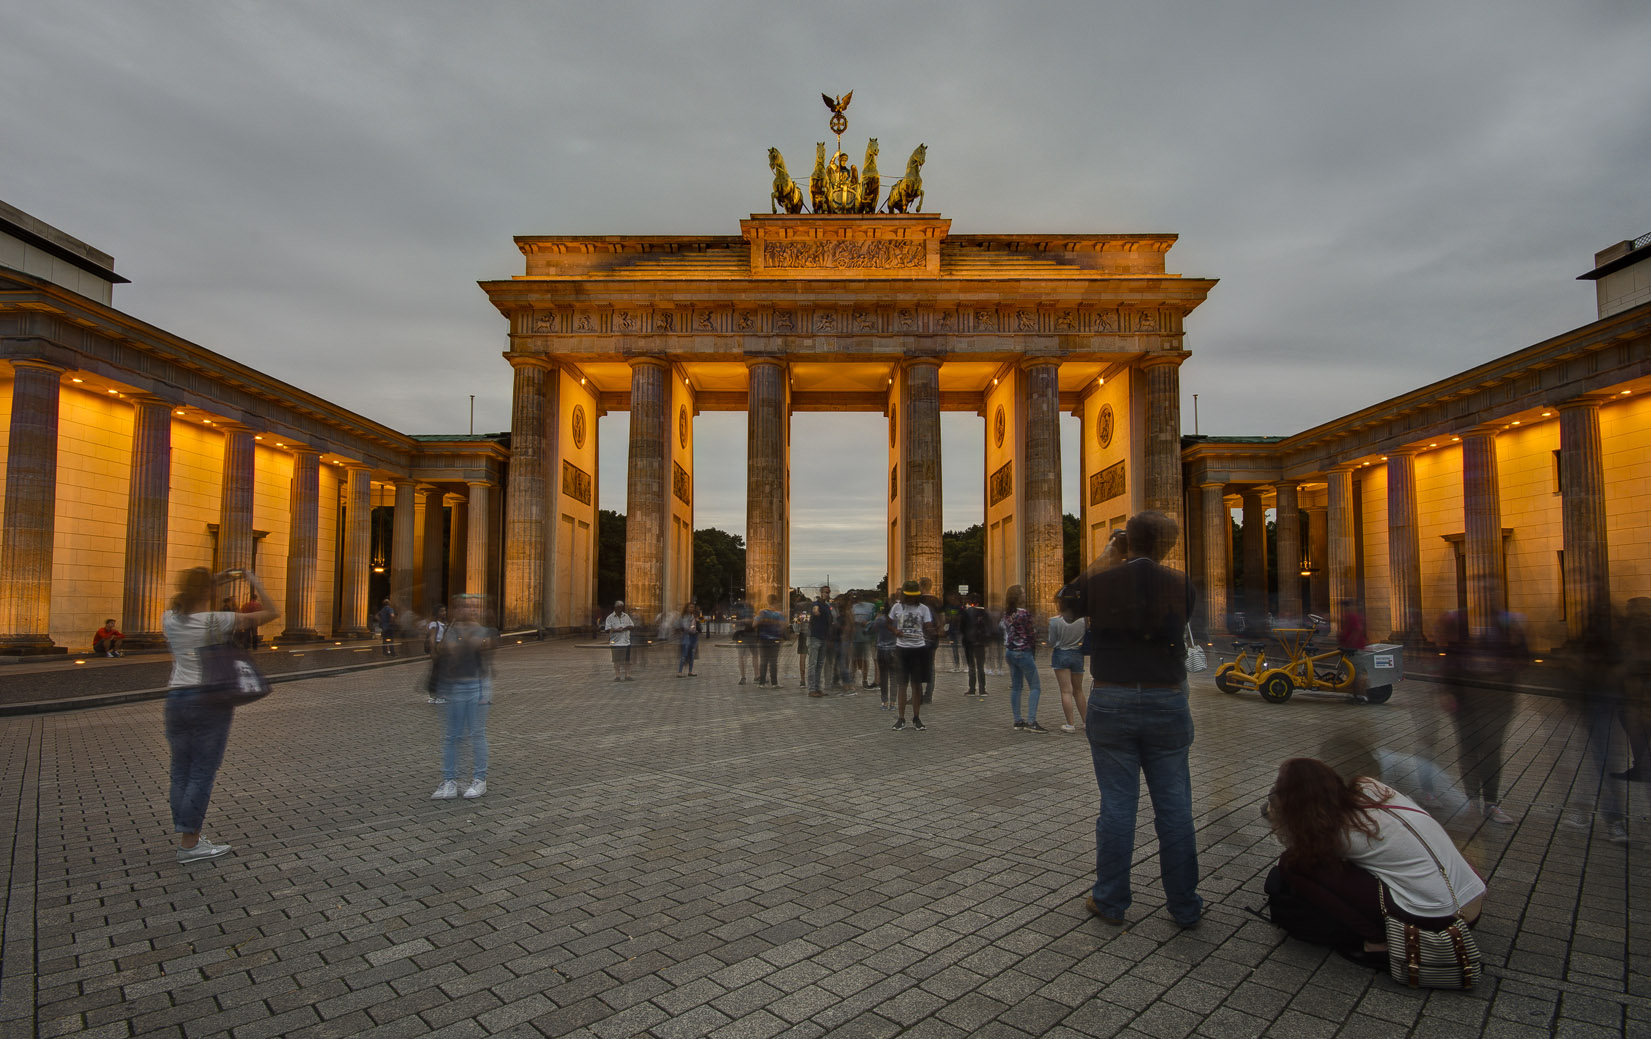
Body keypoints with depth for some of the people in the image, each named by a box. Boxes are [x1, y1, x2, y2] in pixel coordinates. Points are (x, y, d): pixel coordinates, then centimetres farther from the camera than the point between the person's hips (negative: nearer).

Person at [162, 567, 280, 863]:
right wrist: (255, 582, -1)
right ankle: (190, 844, 4)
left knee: (181, 771, 12)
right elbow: (271, 612, -10)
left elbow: (188, 604, 28)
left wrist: (216, 582, 23)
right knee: (203, 772, 0)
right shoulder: (217, 621, -11)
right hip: (210, 700, -6)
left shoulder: (169, 619, 4)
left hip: (176, 698, 6)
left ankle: (185, 837, 17)